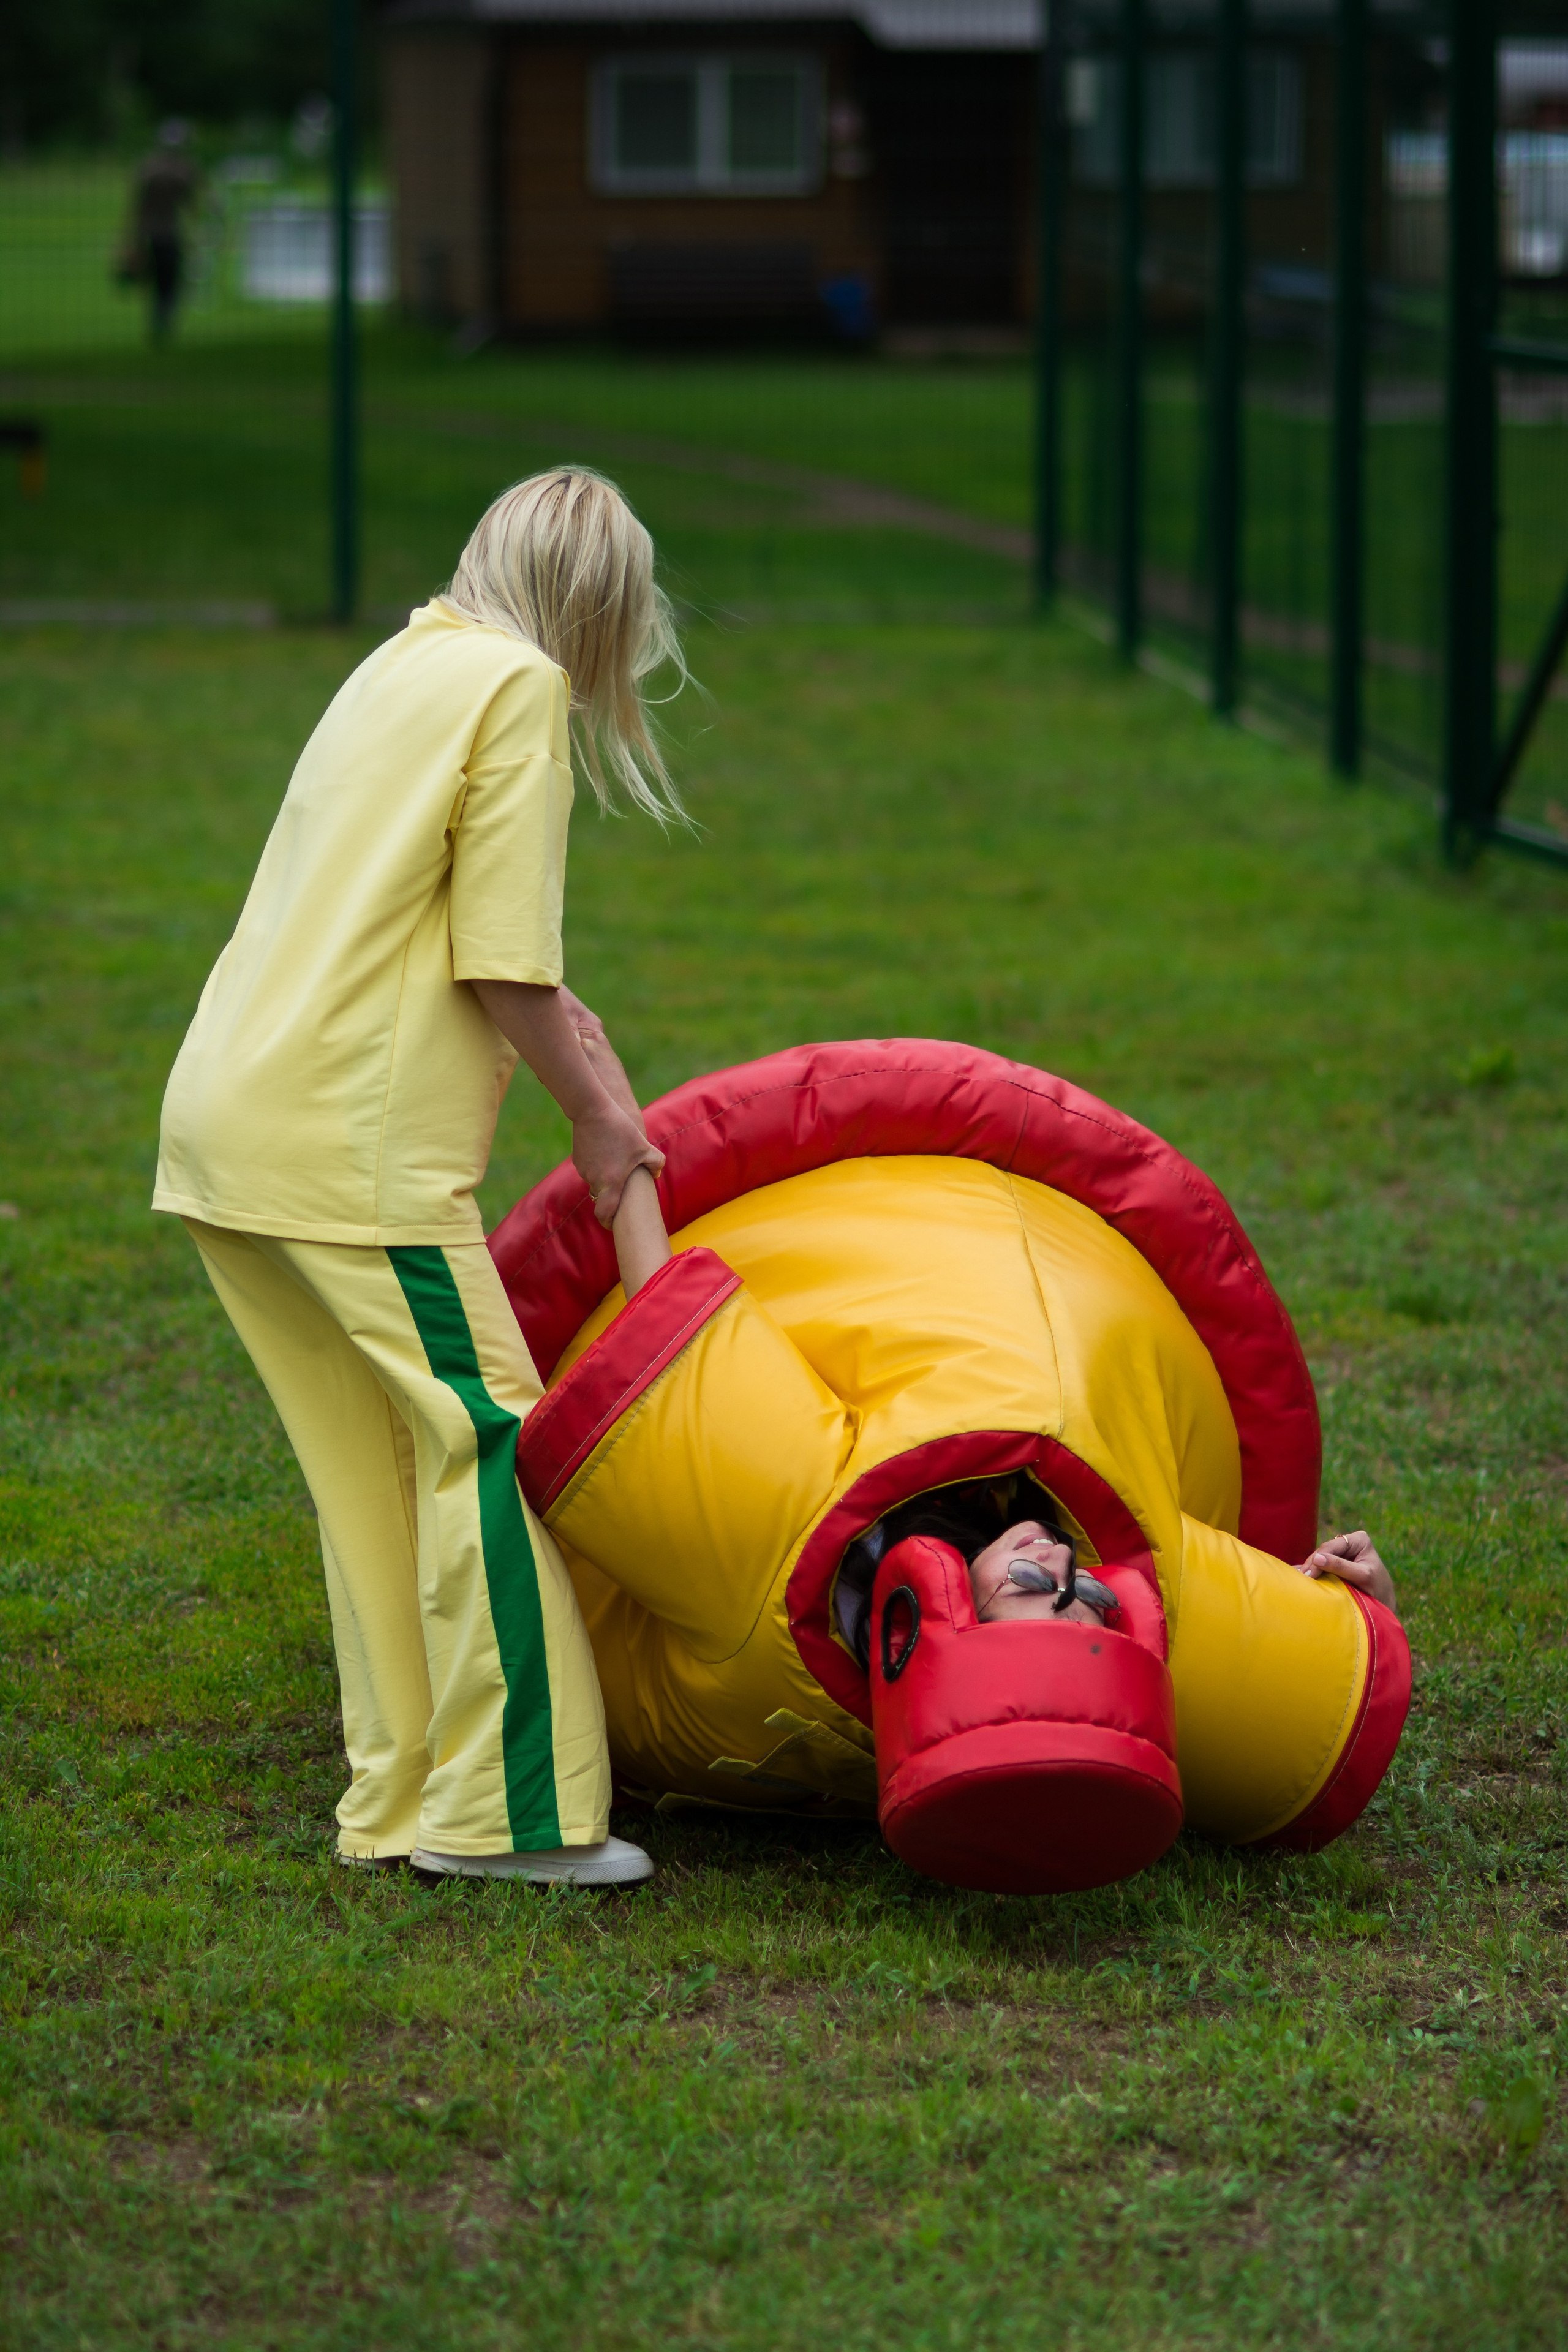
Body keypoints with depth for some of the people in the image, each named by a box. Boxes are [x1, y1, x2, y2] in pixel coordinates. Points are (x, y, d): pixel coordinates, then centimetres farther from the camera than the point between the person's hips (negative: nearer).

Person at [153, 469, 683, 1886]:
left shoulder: (409, 665, 21)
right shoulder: (519, 686, -6)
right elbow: (505, 964, -11)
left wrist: (532, 1018, 25)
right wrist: (591, 1112, 2)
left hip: (230, 1118, 9)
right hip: (347, 1136, -9)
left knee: (374, 1455, 13)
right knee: (488, 1434, -5)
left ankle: (403, 1800, 16)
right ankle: (511, 1810, -4)